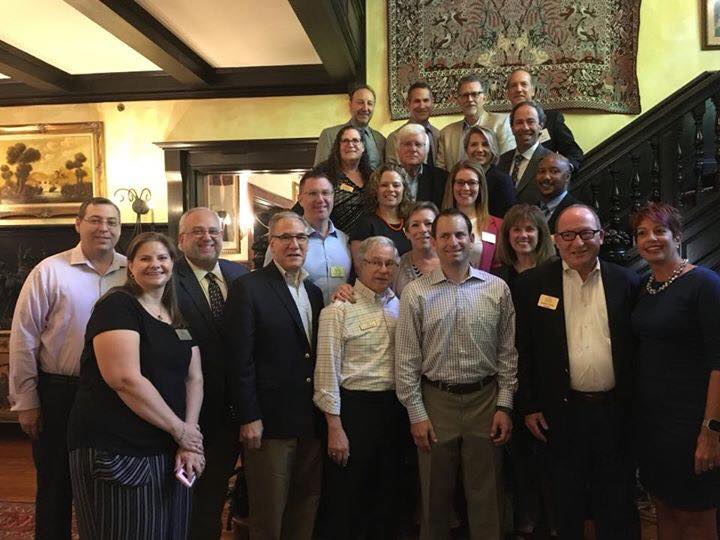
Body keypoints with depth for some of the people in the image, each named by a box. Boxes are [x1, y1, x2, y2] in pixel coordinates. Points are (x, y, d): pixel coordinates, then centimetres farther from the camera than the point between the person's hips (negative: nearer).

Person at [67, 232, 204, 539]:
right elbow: (126, 379, -21)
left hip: (169, 453, 7)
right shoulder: (117, 306, -11)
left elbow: (194, 378, 7)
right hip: (117, 454, -7)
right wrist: (180, 430, -14)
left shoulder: (180, 317, 11)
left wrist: (189, 442, -6)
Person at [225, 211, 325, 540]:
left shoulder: (314, 292, 12)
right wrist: (249, 418, -14)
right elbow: (240, 359, -13)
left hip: (312, 423, 6)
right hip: (270, 423, -6)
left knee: (306, 512, 17)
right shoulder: (248, 288, -8)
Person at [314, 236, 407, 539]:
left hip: (394, 409, 6)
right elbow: (328, 369, -11)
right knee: (347, 499, 7)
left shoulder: (399, 306, 9)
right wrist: (334, 427, -13)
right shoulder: (339, 309, -9)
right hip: (354, 408, -5)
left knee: (389, 495, 17)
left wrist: (407, 412, 7)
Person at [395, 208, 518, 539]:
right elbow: (406, 360, -2)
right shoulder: (415, 293, -3)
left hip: (485, 400, 1)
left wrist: (504, 406, 0)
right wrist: (416, 414, -4)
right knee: (435, 496, 13)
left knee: (487, 498, 10)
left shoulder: (497, 289, 1)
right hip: (436, 400, 0)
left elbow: (508, 353, 4)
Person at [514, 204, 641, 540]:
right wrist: (529, 406, -2)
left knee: (617, 506, 15)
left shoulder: (627, 283, 1)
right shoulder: (532, 283, -3)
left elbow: (638, 349, 5)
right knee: (567, 508, 15)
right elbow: (523, 349, -1)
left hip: (616, 412, 1)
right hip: (563, 412, -1)